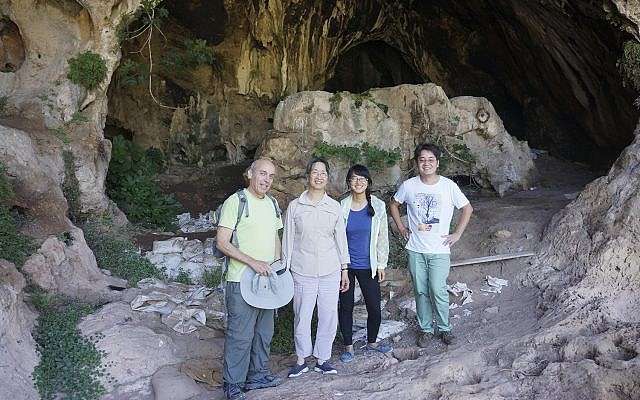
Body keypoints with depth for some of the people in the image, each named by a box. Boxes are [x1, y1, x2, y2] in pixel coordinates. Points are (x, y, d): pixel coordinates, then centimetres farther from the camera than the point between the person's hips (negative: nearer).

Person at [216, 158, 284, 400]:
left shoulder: (272, 204, 12)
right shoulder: (236, 201, -11)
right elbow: (222, 243, -15)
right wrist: (253, 262, -21)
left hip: (267, 280, 8)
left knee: (263, 332, 17)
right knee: (240, 335, -2)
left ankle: (257, 375, 32)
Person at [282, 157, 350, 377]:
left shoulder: (335, 206, 4)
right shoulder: (295, 206, -1)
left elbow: (341, 238, 9)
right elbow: (288, 240, 3)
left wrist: (344, 269, 8)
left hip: (330, 272, 2)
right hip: (303, 272, -1)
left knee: (329, 317, 7)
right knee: (301, 318, 5)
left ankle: (322, 359, 24)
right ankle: (301, 360, 23)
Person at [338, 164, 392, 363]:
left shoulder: (378, 206, -3)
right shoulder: (341, 207, -5)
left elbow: (382, 237, 3)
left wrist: (381, 264, 3)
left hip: (368, 266, 1)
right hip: (345, 265, 0)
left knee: (374, 307, 6)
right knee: (346, 306, 9)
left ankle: (372, 341, 31)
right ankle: (348, 345, 26)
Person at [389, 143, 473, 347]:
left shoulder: (448, 186, -7)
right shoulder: (408, 186, -3)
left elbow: (467, 209, 5)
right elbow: (393, 204, 15)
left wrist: (457, 234, 0)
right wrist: (401, 227, 7)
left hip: (439, 250, -2)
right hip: (415, 250, 2)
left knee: (438, 291, -3)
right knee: (421, 291, 10)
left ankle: (444, 328, 19)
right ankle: (426, 329, 26)